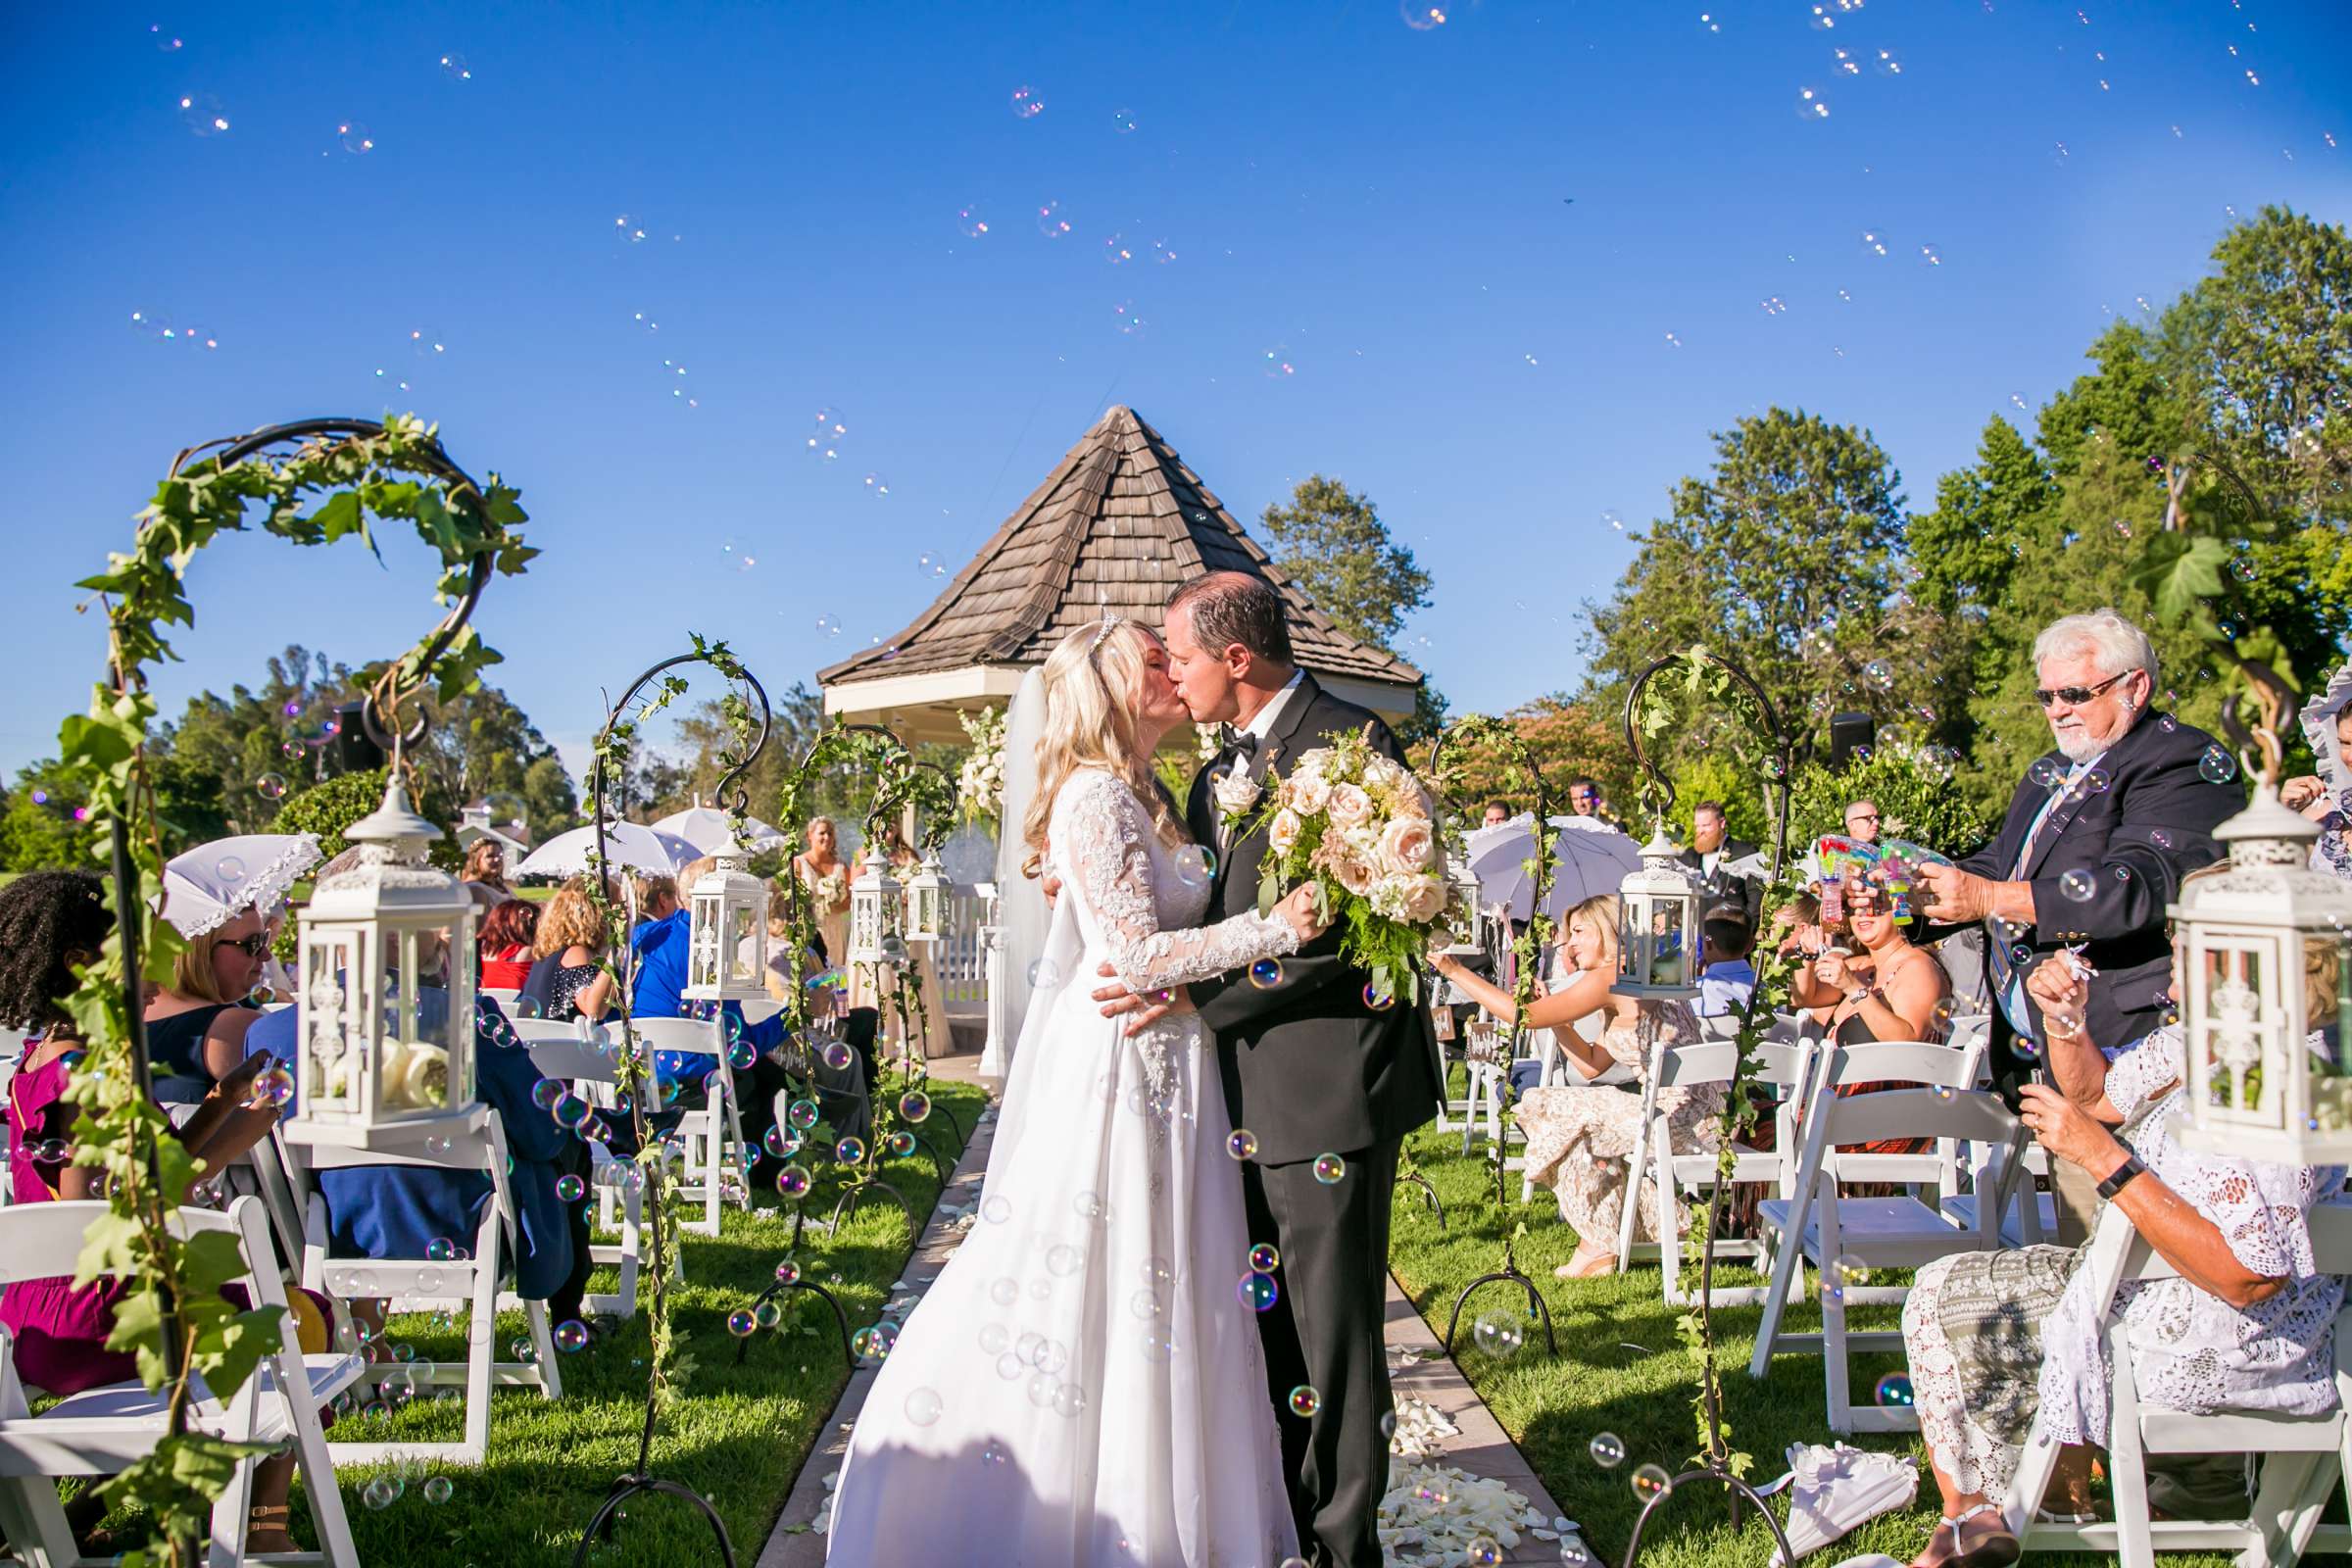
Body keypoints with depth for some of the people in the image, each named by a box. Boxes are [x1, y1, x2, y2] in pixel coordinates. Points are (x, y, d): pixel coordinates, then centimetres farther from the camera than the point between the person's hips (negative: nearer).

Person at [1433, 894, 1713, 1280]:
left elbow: (1524, 1015, -15)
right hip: (1698, 1115, 10)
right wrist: (1549, 1007, 15)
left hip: (1683, 1117, -10)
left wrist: (1454, 970, -8)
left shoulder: (1610, 977, -11)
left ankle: (1598, 1247, 6)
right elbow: (1592, 1065, 17)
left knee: (1562, 1113, -2)